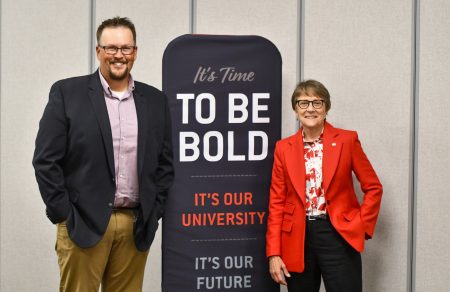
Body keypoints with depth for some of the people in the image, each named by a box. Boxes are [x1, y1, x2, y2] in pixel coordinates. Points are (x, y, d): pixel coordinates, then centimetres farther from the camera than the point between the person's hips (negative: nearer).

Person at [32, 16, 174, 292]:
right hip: (83, 223, -3)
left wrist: (154, 212, 5)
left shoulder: (155, 100, 9)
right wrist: (63, 215, -7)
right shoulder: (67, 93, -1)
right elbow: (46, 160, -4)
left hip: (137, 225, 3)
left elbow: (165, 162, 13)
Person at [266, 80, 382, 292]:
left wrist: (361, 227, -6)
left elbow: (373, 188, 4)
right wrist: (273, 254, -2)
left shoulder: (347, 140, 0)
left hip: (338, 234, -2)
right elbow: (276, 203, 4)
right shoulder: (284, 148, 4)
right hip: (296, 239, 2)